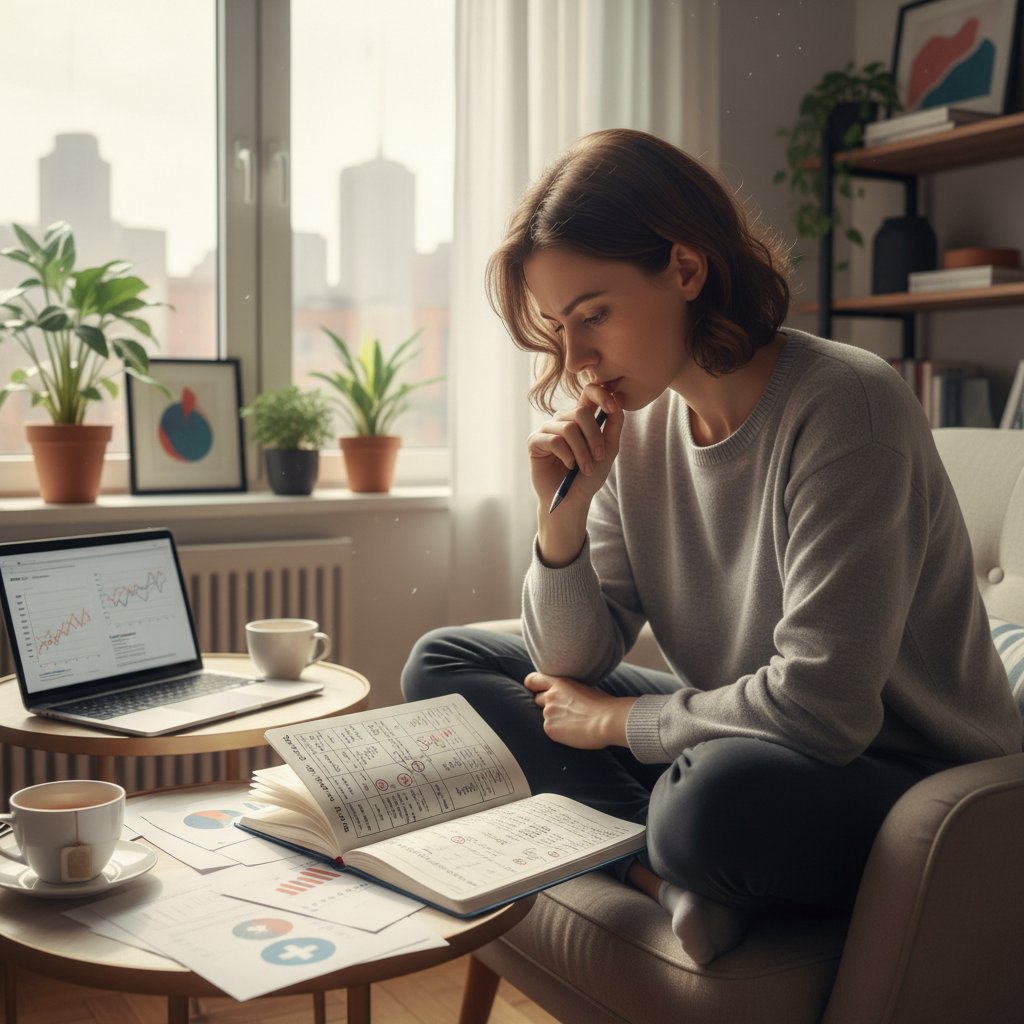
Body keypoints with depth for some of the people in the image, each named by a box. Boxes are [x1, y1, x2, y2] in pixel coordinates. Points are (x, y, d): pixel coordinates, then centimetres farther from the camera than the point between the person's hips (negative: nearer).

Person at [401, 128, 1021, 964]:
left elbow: (816, 707, -25)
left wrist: (615, 719, -11)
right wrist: (563, 515, -14)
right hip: (726, 743, 8)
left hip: (914, 786, -7)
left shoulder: (845, 407, -21)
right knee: (443, 665, 2)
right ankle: (680, 854, -13)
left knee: (723, 792, -42)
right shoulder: (637, 424, 0)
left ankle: (678, 855, -7)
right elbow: (572, 671, 3)